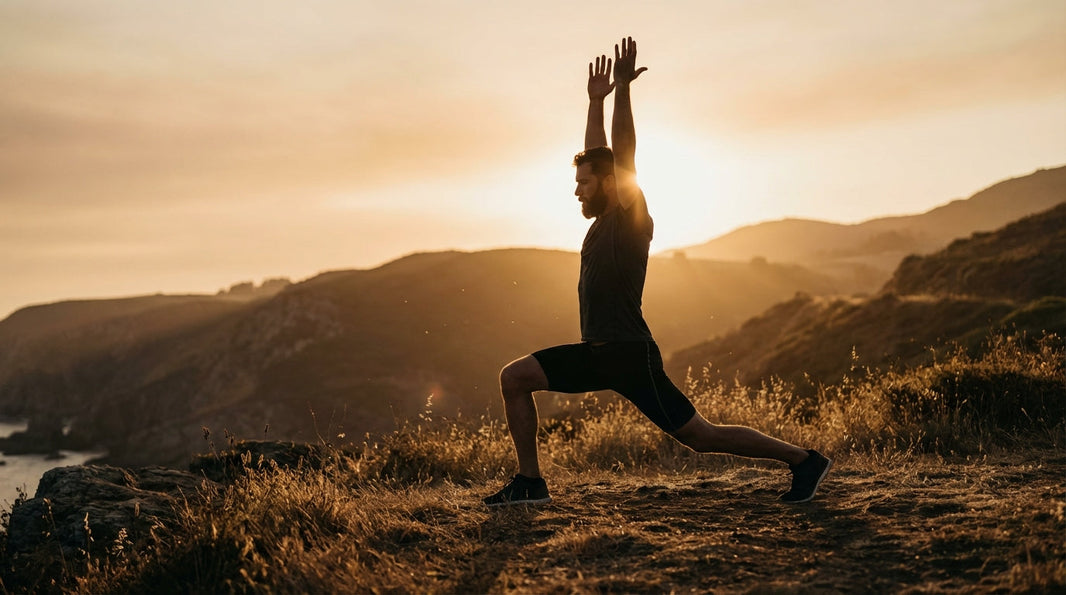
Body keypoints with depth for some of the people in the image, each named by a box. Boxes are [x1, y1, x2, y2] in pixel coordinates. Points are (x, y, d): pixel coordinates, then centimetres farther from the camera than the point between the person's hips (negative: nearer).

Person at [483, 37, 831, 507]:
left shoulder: (631, 218, -10)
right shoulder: (605, 220, 12)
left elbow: (623, 155, -19)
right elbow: (597, 154, 21)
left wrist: (623, 89, -20)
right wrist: (596, 100, 23)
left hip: (630, 356, -8)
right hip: (597, 354, 9)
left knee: (701, 436, -4)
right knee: (514, 377, 1)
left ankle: (804, 461, 9)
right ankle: (529, 482, 5)